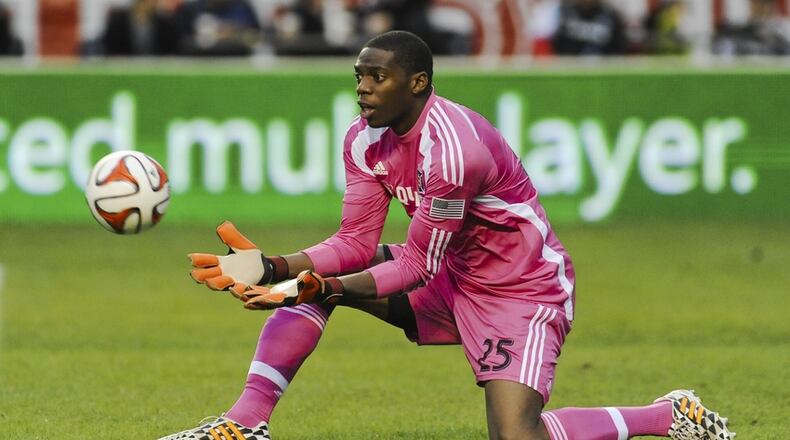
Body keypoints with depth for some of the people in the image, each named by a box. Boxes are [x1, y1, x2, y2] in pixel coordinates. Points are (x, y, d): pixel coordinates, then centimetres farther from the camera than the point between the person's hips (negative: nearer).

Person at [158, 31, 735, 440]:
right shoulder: (366, 140, -4)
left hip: (524, 292, -8)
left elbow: (419, 265, -24)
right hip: (454, 279, 8)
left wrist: (324, 287, -32)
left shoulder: (451, 147, -29)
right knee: (315, 272, -3)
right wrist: (275, 268, -20)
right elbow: (358, 244, -5)